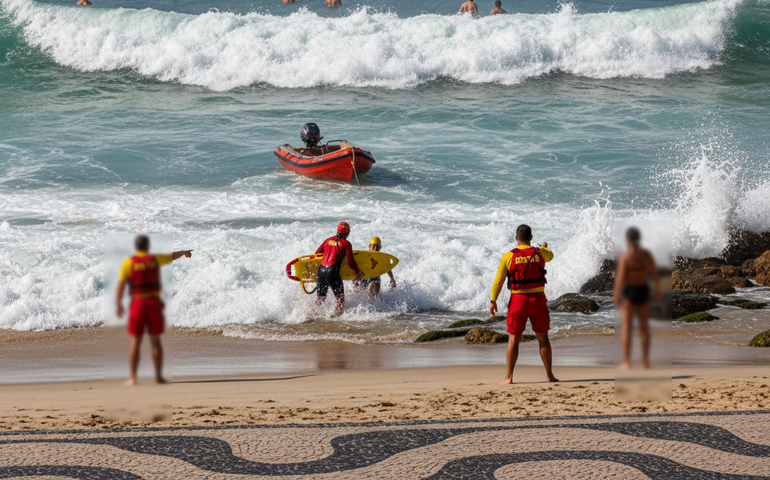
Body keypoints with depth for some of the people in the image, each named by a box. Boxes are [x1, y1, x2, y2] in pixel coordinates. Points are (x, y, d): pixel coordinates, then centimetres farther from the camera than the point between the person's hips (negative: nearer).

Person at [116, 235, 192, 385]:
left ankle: (133, 378, -2)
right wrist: (185, 252, 41)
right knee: (155, 341, 7)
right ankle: (158, 376, 7)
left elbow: (120, 285, -7)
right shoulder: (155, 260, 3)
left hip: (137, 304, -1)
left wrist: (119, 304, 0)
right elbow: (173, 256, 21)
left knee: (135, 341, 2)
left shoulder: (128, 263, -3)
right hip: (154, 303, 1)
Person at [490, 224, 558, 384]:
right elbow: (550, 256, 26)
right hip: (538, 299, 1)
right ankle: (549, 375, 13)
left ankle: (509, 377, 1)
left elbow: (498, 280, -5)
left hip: (518, 299, -1)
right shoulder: (540, 254, 0)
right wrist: (545, 247, 50)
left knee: (513, 339, 4)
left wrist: (493, 301, 4)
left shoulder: (508, 256, -6)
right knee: (543, 338, 10)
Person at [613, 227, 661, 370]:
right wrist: (657, 289, 14)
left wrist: (616, 295, -9)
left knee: (626, 327, 0)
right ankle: (645, 361, 10)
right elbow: (655, 274, 1)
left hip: (629, 291, -4)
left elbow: (621, 277, -16)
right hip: (643, 291, 4)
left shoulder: (625, 256, -12)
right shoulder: (647, 254, 0)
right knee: (644, 327, 11)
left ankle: (627, 362, -4)